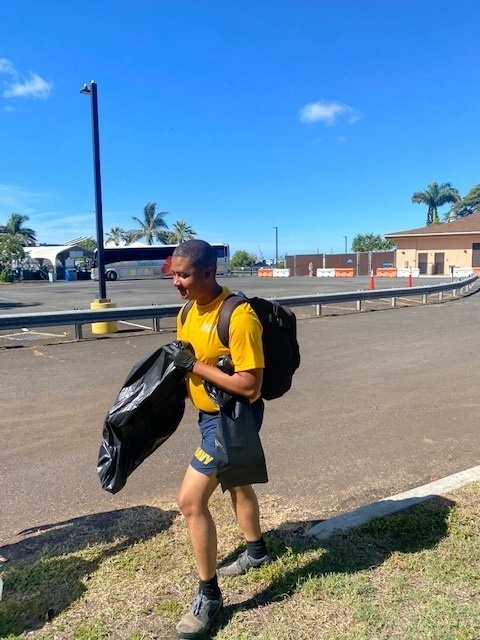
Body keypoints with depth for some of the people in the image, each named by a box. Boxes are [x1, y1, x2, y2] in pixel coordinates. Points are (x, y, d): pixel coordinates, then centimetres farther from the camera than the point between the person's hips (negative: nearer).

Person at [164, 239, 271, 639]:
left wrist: (195, 366, -26)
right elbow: (187, 360, 13)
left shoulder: (239, 316, -27)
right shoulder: (189, 311, 0)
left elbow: (249, 385, -28)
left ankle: (209, 596, 12)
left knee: (190, 500, -9)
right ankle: (257, 551, 52)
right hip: (210, 413, 10)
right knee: (235, 481, 26)